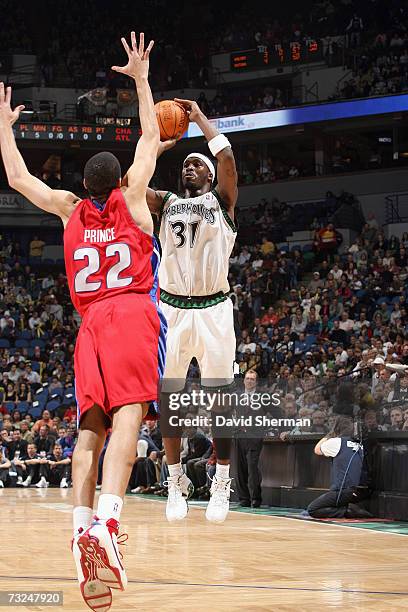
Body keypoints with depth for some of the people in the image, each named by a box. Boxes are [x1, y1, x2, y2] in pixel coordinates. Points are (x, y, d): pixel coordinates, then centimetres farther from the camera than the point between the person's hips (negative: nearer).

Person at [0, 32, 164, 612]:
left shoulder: (70, 209, 17)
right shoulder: (130, 198, 12)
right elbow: (151, 138, 23)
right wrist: (140, 80, 29)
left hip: (91, 321, 3)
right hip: (133, 314, -3)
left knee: (91, 426, -1)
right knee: (127, 416, -19)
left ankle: (82, 525, -18)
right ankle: (106, 522, -39)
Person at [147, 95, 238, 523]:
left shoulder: (220, 200, 8)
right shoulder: (167, 202, 14)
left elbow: (227, 157, -8)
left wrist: (200, 117, 0)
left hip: (212, 308, -2)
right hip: (171, 307, 2)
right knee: (168, 396, 1)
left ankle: (221, 482, 7)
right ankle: (176, 480, 12)